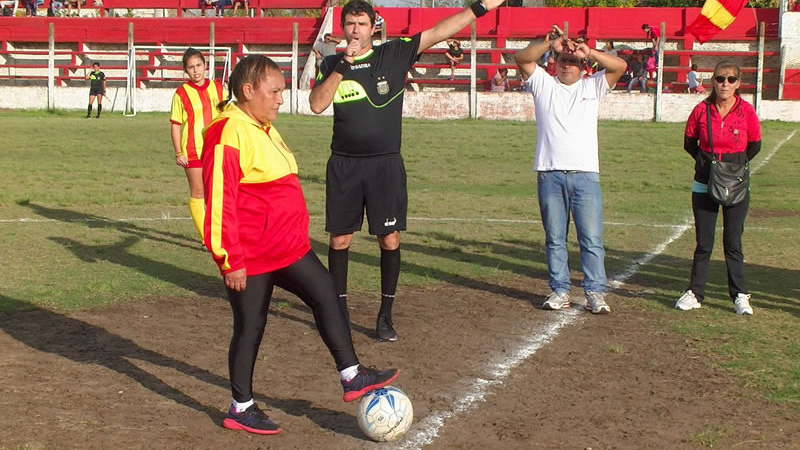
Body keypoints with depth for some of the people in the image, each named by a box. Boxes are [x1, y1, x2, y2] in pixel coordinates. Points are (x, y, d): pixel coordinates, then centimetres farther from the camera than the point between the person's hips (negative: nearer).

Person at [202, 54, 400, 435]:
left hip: (287, 247, 9)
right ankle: (241, 409, 18)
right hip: (249, 256, -9)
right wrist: (231, 261, -22)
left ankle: (351, 377, 14)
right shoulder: (229, 133, -20)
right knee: (250, 327, 3)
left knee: (326, 294, 7)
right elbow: (219, 201, -23)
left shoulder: (264, 129, 12)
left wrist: (293, 238, 25)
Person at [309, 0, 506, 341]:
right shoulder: (331, 64, 4)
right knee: (340, 240, 7)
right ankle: (339, 309, 21)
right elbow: (317, 105, -11)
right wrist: (343, 65, -16)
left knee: (390, 240, 0)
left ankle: (385, 316, 11)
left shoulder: (394, 54, 0)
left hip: (386, 165, -1)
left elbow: (439, 31, -5)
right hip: (344, 166, 1)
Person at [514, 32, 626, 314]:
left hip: (586, 174, 0)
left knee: (592, 238, -3)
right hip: (550, 174, 0)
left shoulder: (593, 87, 13)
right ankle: (559, 291, 13)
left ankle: (595, 294, 1)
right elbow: (522, 58, -4)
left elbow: (620, 66, 0)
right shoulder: (543, 85, 11)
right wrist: (550, 44, -18)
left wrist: (589, 53, -13)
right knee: (554, 238, 5)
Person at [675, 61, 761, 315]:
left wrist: (735, 163, 3)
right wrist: (708, 161, 5)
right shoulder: (701, 110, -5)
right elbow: (689, 143, 10)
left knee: (733, 243, 5)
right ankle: (694, 294, 16)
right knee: (703, 244, 7)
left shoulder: (746, 112, -8)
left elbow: (754, 146, 7)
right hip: (704, 186, 1)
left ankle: (740, 296, 15)